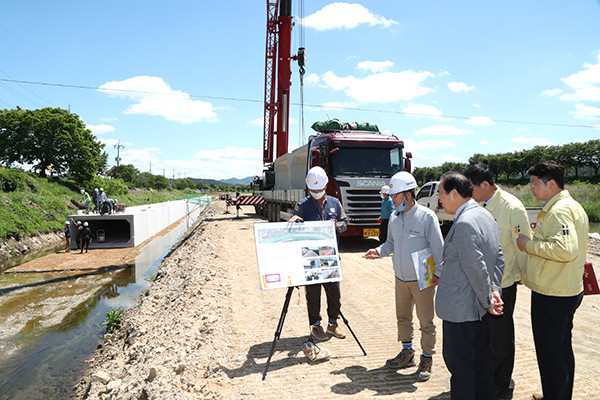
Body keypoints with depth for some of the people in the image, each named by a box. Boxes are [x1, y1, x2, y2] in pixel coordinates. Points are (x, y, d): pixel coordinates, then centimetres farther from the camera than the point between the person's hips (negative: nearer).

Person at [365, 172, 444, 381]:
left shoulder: (427, 216, -13)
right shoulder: (394, 217, 5)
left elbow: (438, 247, -10)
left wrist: (437, 273, -13)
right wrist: (378, 251, -3)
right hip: (401, 279, 6)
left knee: (426, 321, 5)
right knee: (403, 317, 17)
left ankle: (427, 358, 22)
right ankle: (407, 352, 34)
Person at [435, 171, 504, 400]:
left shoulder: (464, 223, -23)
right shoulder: (485, 216, 7)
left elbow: (476, 269, -22)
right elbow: (498, 259, 11)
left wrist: (488, 299, -10)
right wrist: (494, 290, 6)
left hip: (460, 309, -10)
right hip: (478, 307, 10)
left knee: (459, 364, 4)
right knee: (481, 358, 21)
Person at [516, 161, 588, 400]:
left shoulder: (559, 211, -21)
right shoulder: (572, 206, 12)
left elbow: (565, 249, -33)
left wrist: (529, 245, -22)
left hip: (551, 296, -11)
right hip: (568, 290, 11)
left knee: (550, 353, 3)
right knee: (562, 348, 23)